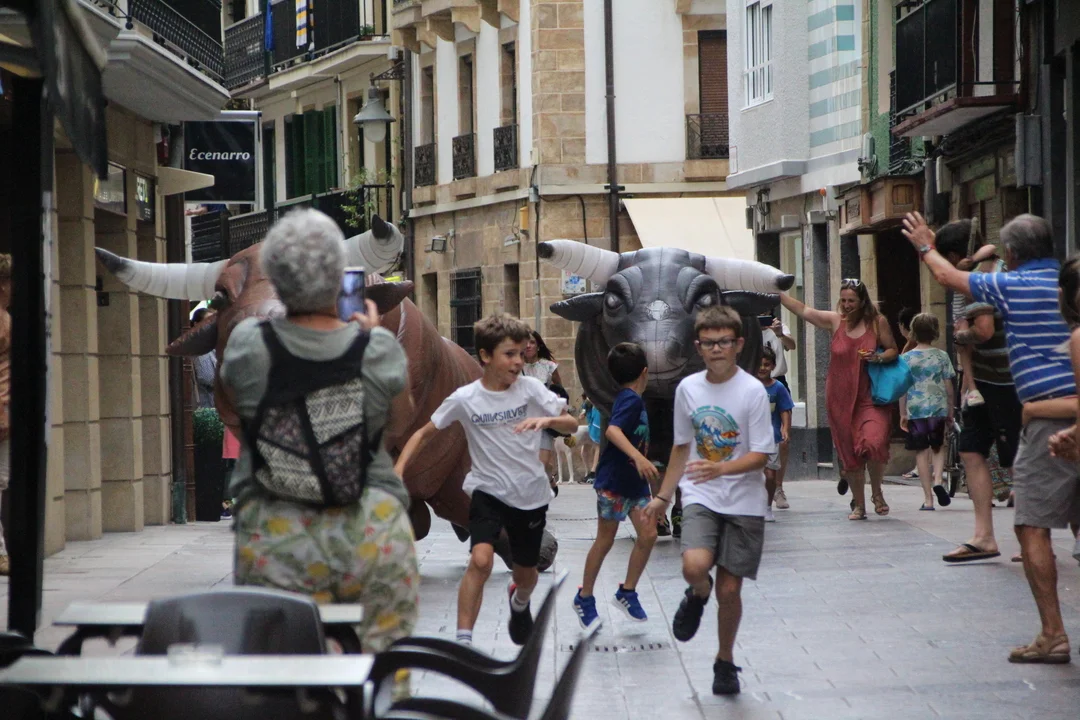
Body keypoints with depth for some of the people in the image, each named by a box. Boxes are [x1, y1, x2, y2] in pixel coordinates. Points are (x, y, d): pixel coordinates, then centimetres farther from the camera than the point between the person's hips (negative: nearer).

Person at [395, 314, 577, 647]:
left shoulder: (530, 388, -10)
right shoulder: (465, 399, -11)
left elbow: (572, 424, -10)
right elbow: (425, 433, -1)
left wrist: (547, 420, -31)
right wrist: (398, 469, -15)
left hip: (531, 495, 2)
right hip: (488, 491, -2)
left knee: (526, 575, 18)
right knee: (481, 560, -27)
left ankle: (519, 603, 56)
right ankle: (463, 642, -19)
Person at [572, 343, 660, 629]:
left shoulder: (630, 399, 11)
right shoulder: (631, 399, -17)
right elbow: (613, 431, -34)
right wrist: (638, 457, -45)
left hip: (635, 482, 8)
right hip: (614, 480, -8)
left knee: (648, 535, -2)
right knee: (605, 540, 3)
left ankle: (627, 592, 10)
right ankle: (584, 597, 17)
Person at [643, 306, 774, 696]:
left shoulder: (753, 391, -10)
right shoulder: (688, 388, 4)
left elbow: (760, 455, -13)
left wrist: (720, 468, -29)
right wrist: (663, 496, 19)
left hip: (743, 502, -2)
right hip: (700, 497, 2)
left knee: (729, 589, 2)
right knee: (694, 566, -25)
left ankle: (725, 661, 25)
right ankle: (697, 595, 12)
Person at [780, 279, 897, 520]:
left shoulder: (877, 322, 0)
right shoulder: (835, 321, 5)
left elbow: (893, 350, 7)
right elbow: (802, 310, 7)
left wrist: (878, 358, -13)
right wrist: (776, 292, 3)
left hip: (869, 398, -3)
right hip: (840, 398, 3)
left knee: (873, 443, -22)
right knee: (848, 452, 6)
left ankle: (877, 493, 2)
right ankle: (859, 505, 20)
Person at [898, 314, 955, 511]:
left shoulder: (906, 358, -1)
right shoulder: (942, 356, 1)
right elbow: (948, 387, 4)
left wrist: (902, 414, 6)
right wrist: (950, 412, 13)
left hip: (915, 411, -1)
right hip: (938, 409, 1)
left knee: (921, 452, 3)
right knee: (938, 448, 18)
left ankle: (928, 498, 1)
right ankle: (938, 480, -7)